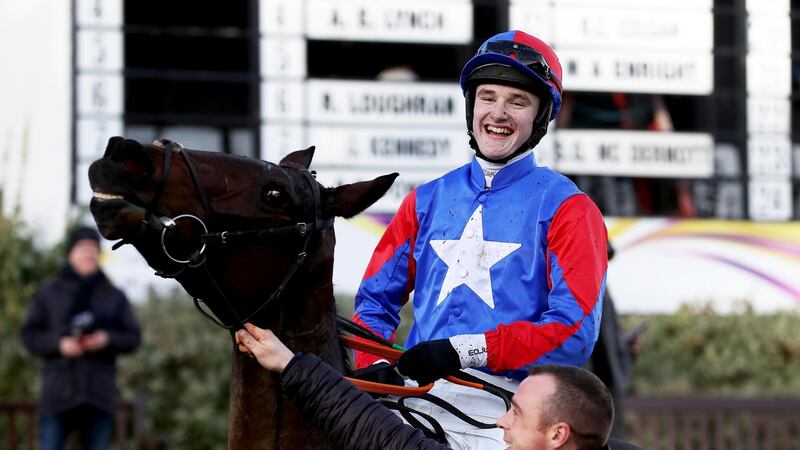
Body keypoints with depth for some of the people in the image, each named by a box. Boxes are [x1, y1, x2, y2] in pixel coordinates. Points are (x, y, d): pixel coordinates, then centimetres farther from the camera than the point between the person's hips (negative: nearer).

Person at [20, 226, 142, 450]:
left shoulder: (114, 297, 13)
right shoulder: (49, 293, 9)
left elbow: (133, 338, 10)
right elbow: (30, 334, 6)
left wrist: (108, 339, -11)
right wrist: (58, 343, -13)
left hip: (99, 394, 2)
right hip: (59, 389, -2)